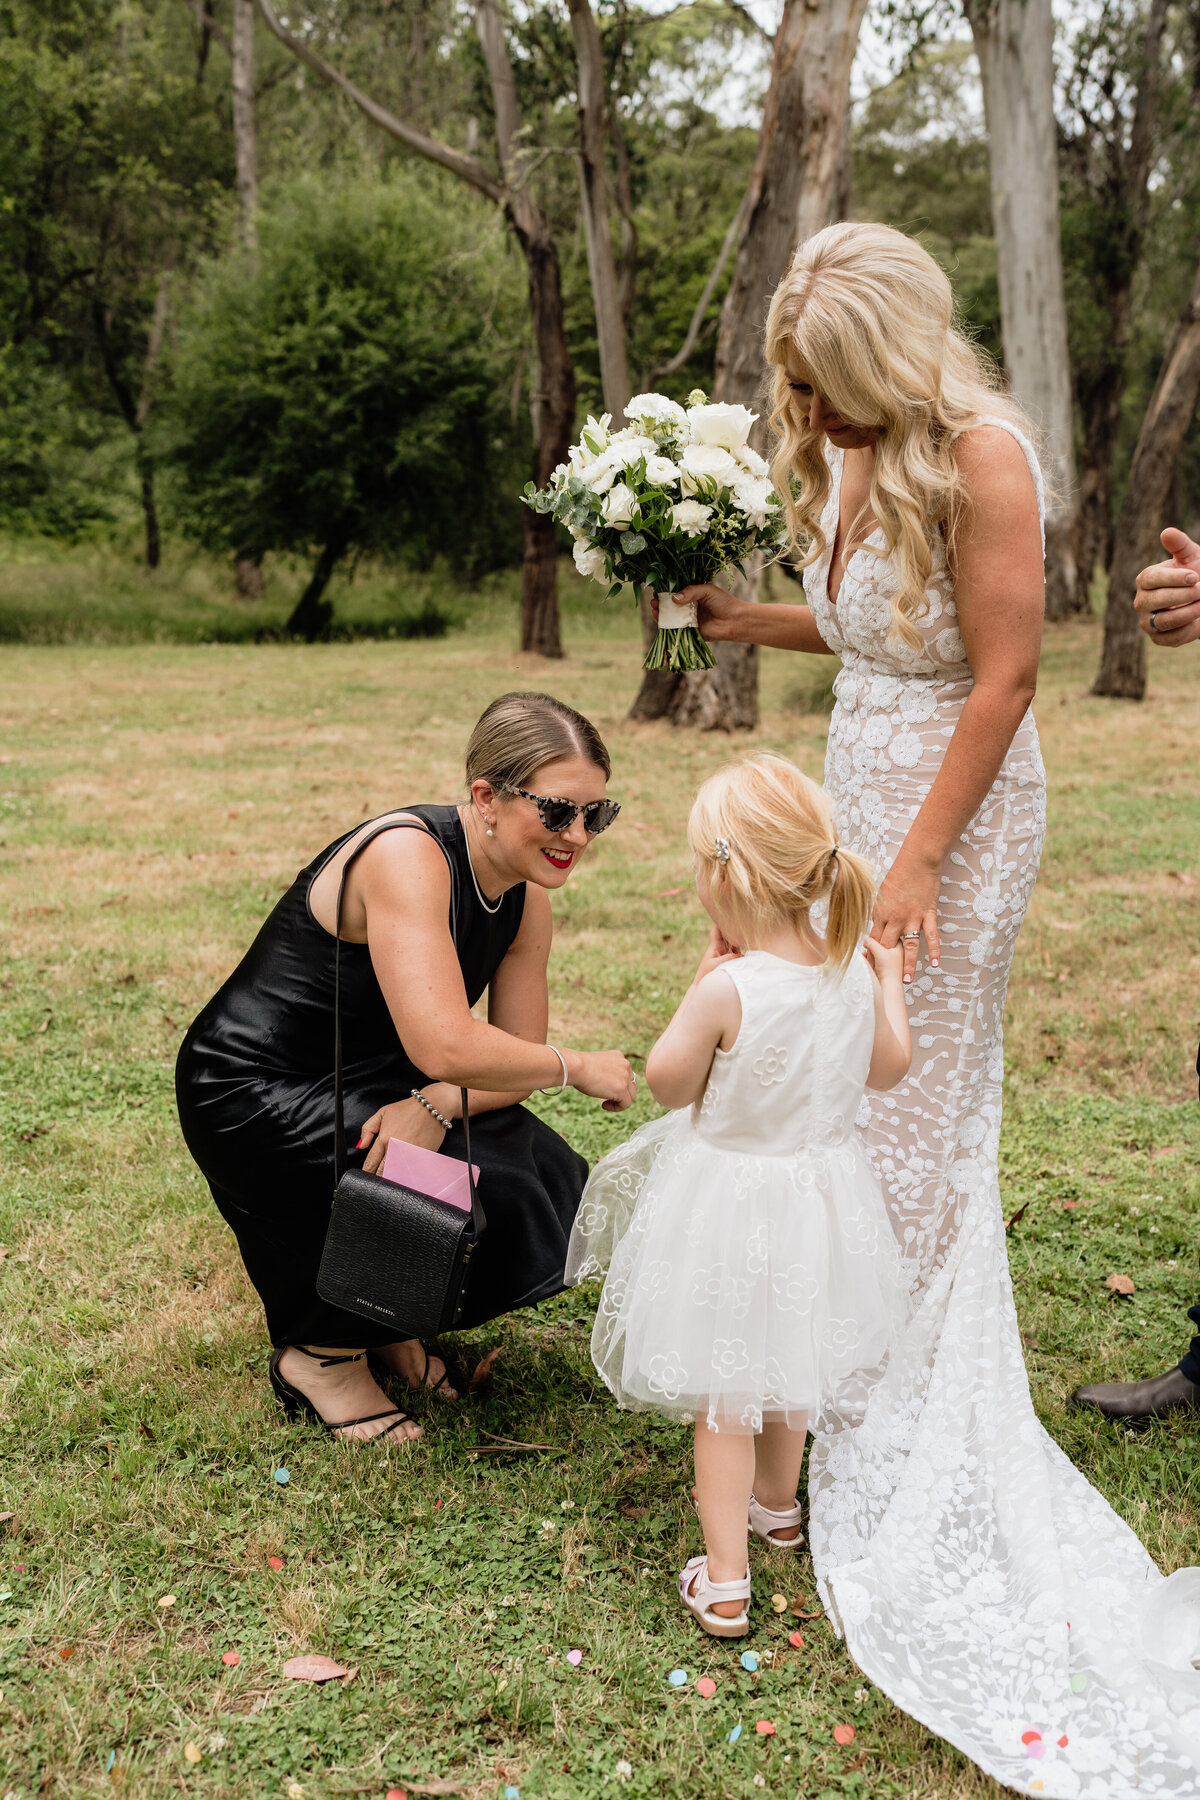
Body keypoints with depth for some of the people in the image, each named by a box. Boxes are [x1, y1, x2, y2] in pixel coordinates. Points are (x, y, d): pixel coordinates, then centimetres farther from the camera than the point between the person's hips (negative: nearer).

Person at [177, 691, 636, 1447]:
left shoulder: (526, 901, -3)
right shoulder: (408, 856, -29)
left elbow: (513, 1064, -2)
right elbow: (444, 1047, -39)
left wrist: (433, 1108, -23)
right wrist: (578, 1067, -24)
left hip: (363, 1085, 8)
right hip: (254, 1093, -8)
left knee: (547, 1185, -8)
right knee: (474, 1186, -24)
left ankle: (382, 1317, 17)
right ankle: (320, 1356, 1)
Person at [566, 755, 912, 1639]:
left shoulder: (728, 991, -29)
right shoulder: (853, 973, -11)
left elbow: (667, 1081, -14)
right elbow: (888, 1069, 5)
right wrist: (891, 980, 18)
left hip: (732, 1208, -6)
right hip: (824, 1192, 6)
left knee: (724, 1394, 9)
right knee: (788, 1360, 29)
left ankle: (725, 1582, 15)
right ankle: (778, 1503, 51)